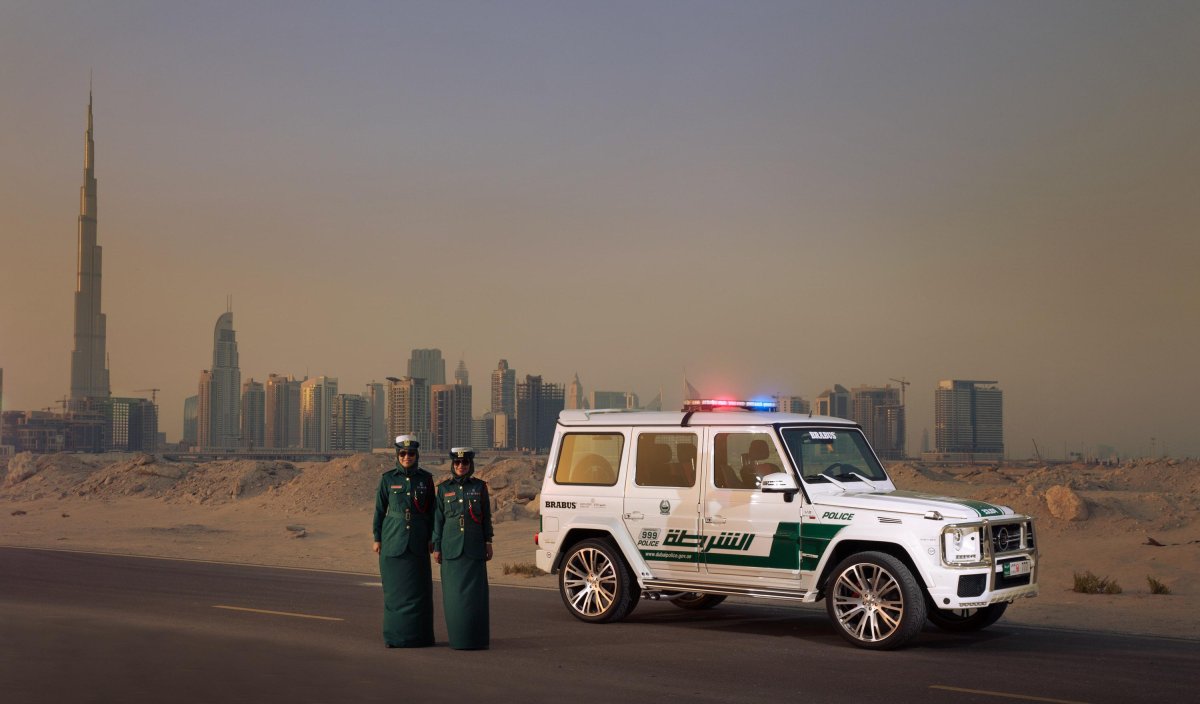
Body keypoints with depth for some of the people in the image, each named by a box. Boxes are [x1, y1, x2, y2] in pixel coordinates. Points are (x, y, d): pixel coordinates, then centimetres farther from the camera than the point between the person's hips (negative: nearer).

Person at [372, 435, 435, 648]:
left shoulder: (426, 478, 4)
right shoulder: (388, 478, 1)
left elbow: (431, 511, 9)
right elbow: (379, 510, 5)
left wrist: (431, 538, 6)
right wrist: (377, 538, 2)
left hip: (418, 540, 1)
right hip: (393, 540, -1)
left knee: (419, 588, 1)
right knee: (394, 588, 2)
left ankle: (419, 635, 10)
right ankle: (394, 636, 10)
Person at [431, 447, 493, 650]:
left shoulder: (479, 486, 5)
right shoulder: (444, 488, 5)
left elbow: (486, 516, 9)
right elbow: (438, 519, 7)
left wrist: (488, 543, 4)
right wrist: (436, 547, 4)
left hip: (474, 547, 0)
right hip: (451, 547, 0)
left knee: (475, 591, -2)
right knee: (454, 592, 1)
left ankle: (477, 636, 5)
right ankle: (457, 636, 9)